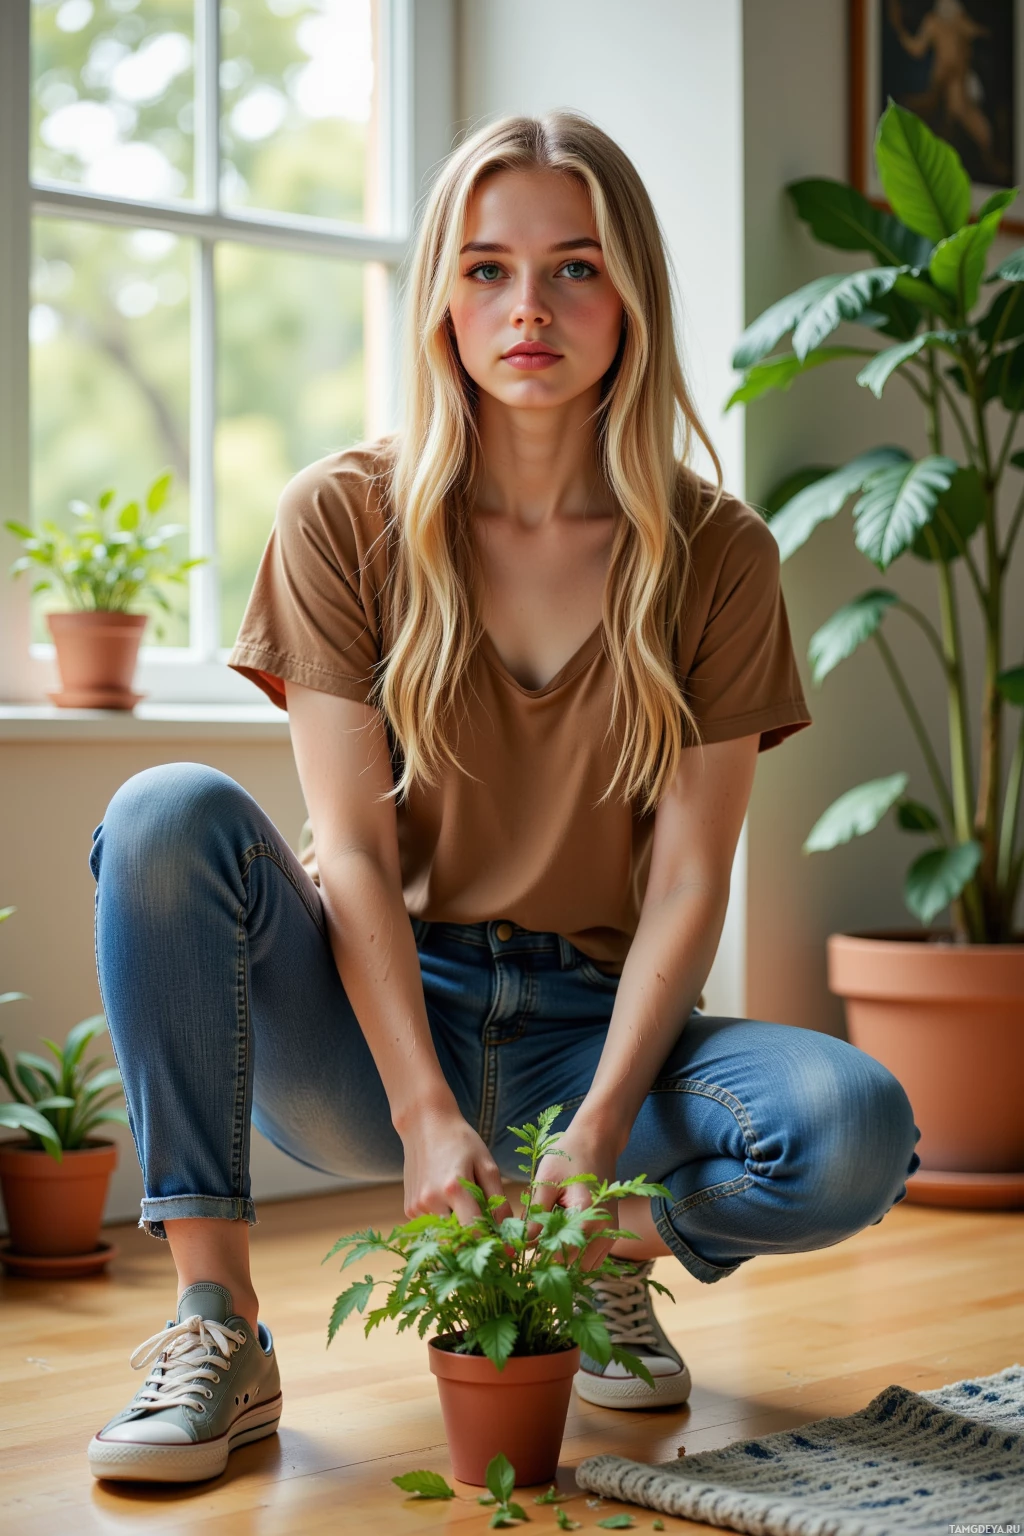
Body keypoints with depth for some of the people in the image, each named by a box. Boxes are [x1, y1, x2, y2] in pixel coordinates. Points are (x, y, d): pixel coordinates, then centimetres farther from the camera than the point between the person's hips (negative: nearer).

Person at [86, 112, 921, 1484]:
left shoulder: (716, 556, -2)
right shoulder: (346, 519, -4)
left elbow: (687, 879, -6)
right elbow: (354, 849, -10)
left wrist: (598, 1130, -20)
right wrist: (425, 1114, -23)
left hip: (589, 1028, 1)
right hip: (369, 1029, 0)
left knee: (859, 1128, -28)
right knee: (172, 814, -28)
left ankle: (593, 1259, 5)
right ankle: (216, 1328, -24)